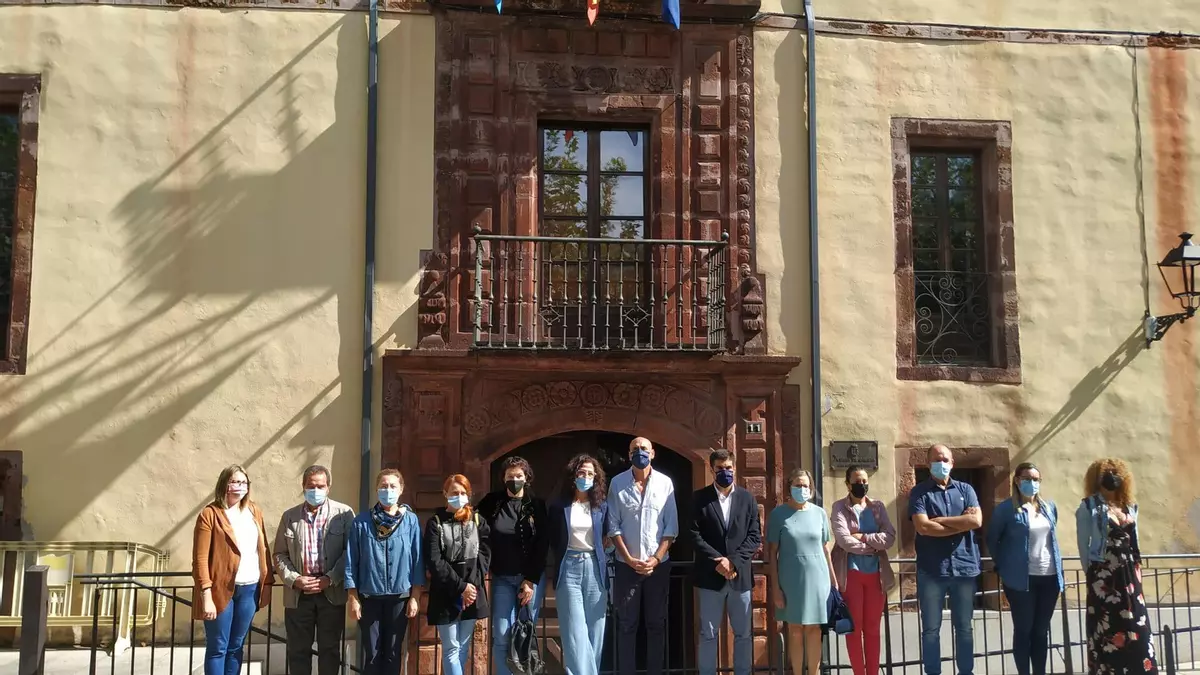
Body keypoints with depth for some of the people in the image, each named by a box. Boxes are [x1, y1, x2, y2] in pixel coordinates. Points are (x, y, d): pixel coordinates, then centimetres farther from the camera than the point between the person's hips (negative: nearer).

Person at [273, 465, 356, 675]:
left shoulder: (344, 513, 0)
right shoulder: (290, 516, 8)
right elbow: (280, 554, 7)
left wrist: (330, 579, -13)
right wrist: (294, 579, -9)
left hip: (332, 593, -2)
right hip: (297, 594, 2)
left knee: (330, 648, 7)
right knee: (298, 649, 8)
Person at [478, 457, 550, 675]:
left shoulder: (536, 506, 0)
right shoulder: (492, 502, 3)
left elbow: (542, 546, -3)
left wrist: (530, 581, -8)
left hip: (531, 577, -1)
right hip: (502, 578, 1)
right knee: (502, 636, -5)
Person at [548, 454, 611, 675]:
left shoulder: (602, 506, 7)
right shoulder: (559, 506, 3)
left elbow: (607, 538, 14)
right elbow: (553, 541, 9)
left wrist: (600, 551, 0)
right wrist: (562, 561, 5)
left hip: (595, 568, 2)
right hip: (569, 568, -2)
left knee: (595, 628, 3)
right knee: (575, 630, -8)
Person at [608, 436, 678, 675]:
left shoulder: (665, 483, 0)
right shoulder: (617, 483, -1)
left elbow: (671, 527, -1)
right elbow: (613, 526, -2)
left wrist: (656, 559, -9)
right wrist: (630, 559, -9)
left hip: (658, 565, 1)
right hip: (627, 565, 0)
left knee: (656, 624, 7)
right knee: (627, 624, 3)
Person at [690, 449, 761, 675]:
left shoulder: (747, 498, 8)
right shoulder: (700, 498, 2)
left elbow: (755, 536, 2)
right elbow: (695, 535, -4)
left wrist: (733, 561, -11)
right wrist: (718, 561, -14)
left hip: (740, 575, 2)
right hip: (710, 575, -2)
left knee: (743, 633, 7)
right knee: (708, 634, 3)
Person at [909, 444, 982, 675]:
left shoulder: (965, 489, 10)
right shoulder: (919, 492, 1)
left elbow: (977, 520, -6)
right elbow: (922, 527, -13)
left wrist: (939, 520, -9)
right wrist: (961, 522, -8)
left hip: (964, 567, 2)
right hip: (931, 570, -2)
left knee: (964, 627, 10)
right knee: (931, 629, 3)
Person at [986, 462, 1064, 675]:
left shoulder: (1050, 507, 10)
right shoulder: (1006, 509, -7)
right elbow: (992, 540, 0)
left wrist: (1058, 567, 15)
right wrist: (1003, 565, 1)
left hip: (1049, 577, 5)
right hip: (1022, 579, -5)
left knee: (1042, 630, 12)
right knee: (1024, 630, 3)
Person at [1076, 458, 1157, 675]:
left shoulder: (1129, 506, 14)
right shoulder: (1089, 507, -2)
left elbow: (1134, 541, 18)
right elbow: (1083, 542, -2)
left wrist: (1135, 568, 13)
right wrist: (1091, 572, -1)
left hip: (1129, 574, 5)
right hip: (1104, 575, -5)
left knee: (1136, 624, 4)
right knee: (1107, 627, -4)